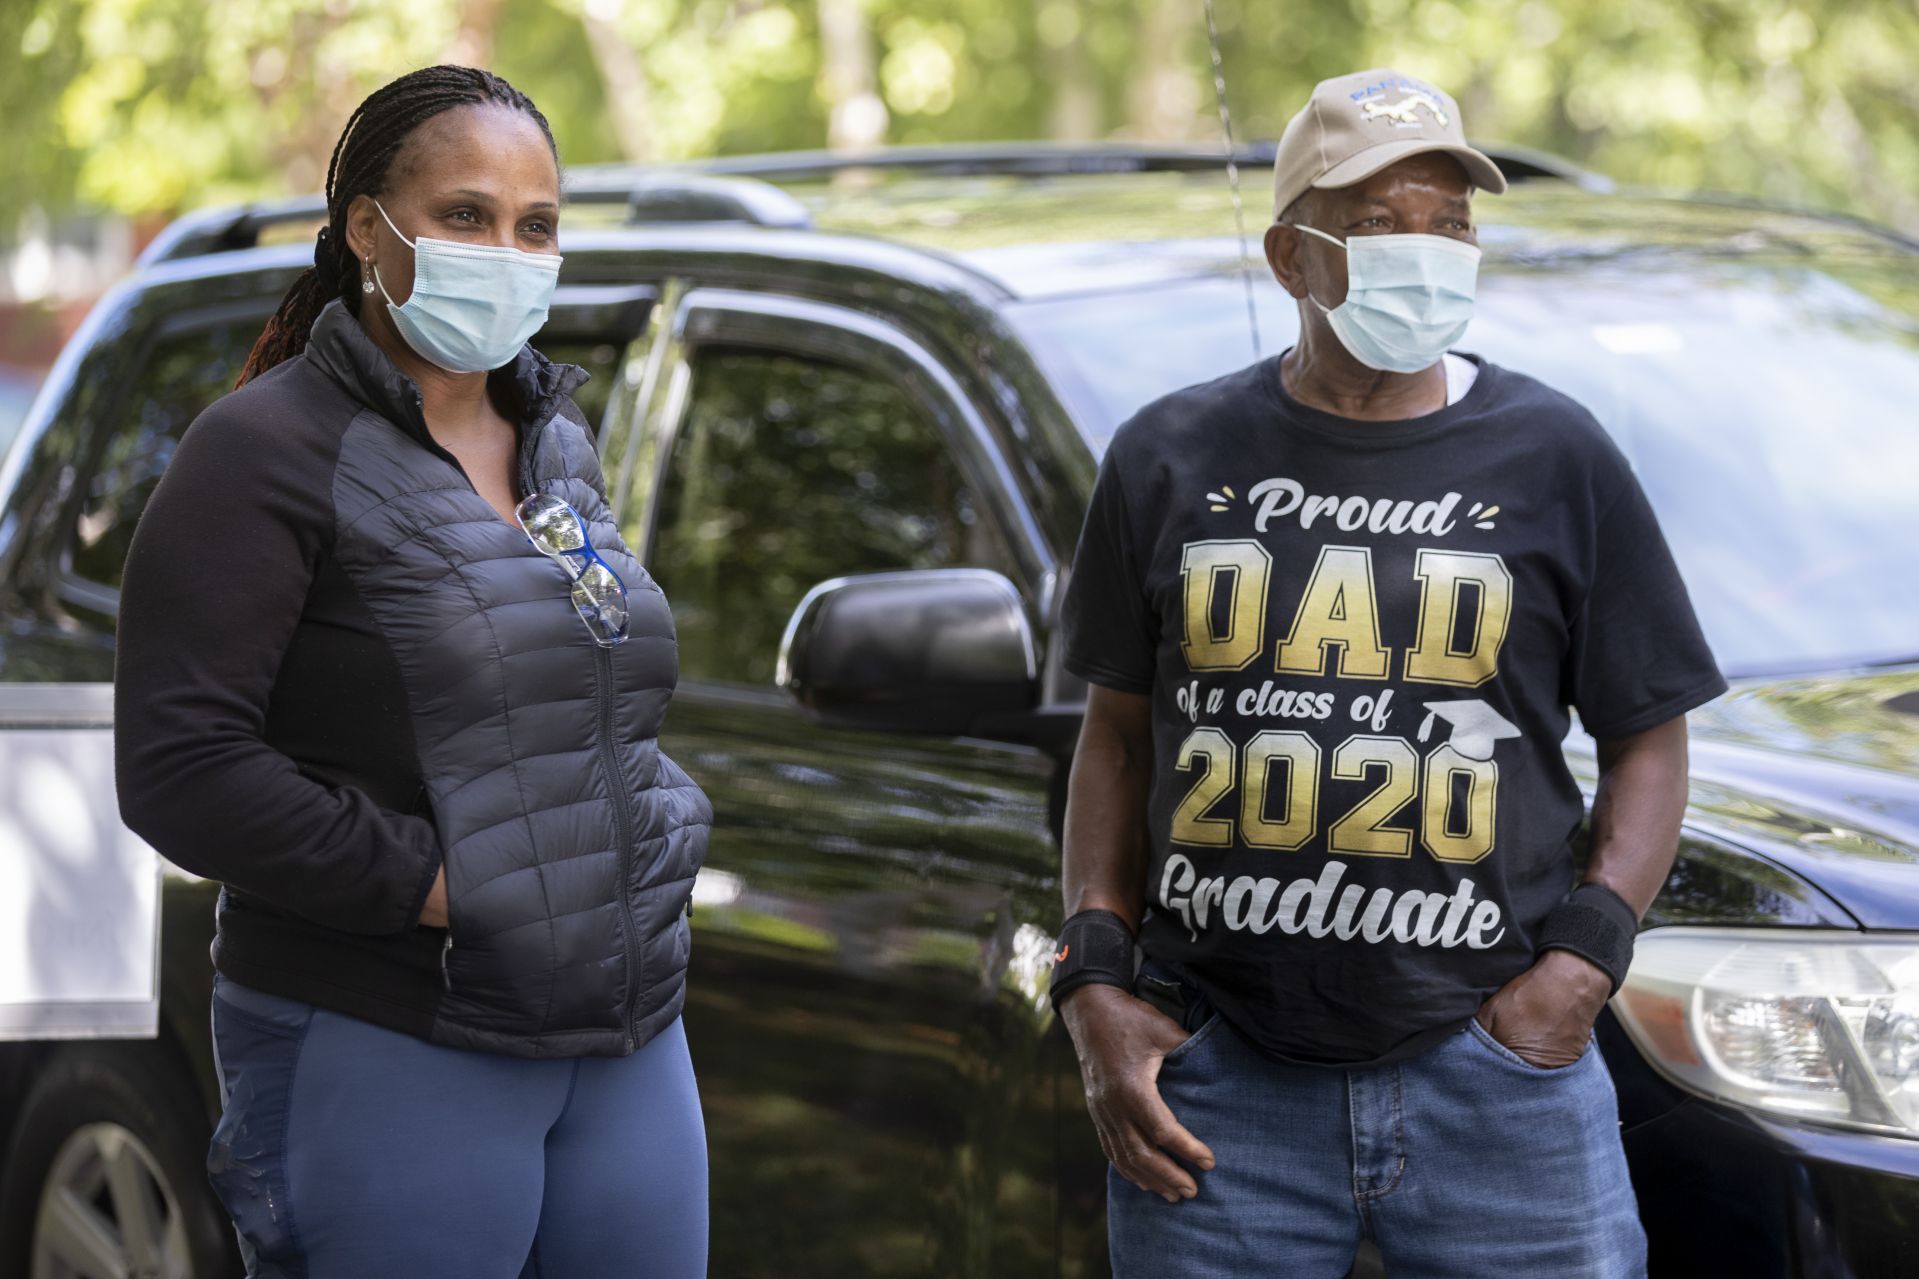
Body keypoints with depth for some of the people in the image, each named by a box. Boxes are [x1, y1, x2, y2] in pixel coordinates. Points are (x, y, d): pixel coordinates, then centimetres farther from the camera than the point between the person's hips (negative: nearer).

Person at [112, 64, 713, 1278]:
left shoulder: (557, 441, 15)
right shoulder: (269, 452, -9)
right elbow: (180, 769, -17)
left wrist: (670, 832, 7)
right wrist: (428, 883, -17)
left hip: (628, 1042, 7)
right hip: (393, 1056, -7)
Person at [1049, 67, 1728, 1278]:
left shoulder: (1555, 458, 4)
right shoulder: (1170, 459, 7)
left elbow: (1648, 737, 7)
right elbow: (1118, 735, 12)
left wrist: (1582, 963, -6)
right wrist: (1095, 981, 2)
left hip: (1491, 1079, -1)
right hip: (1218, 1076, 1)